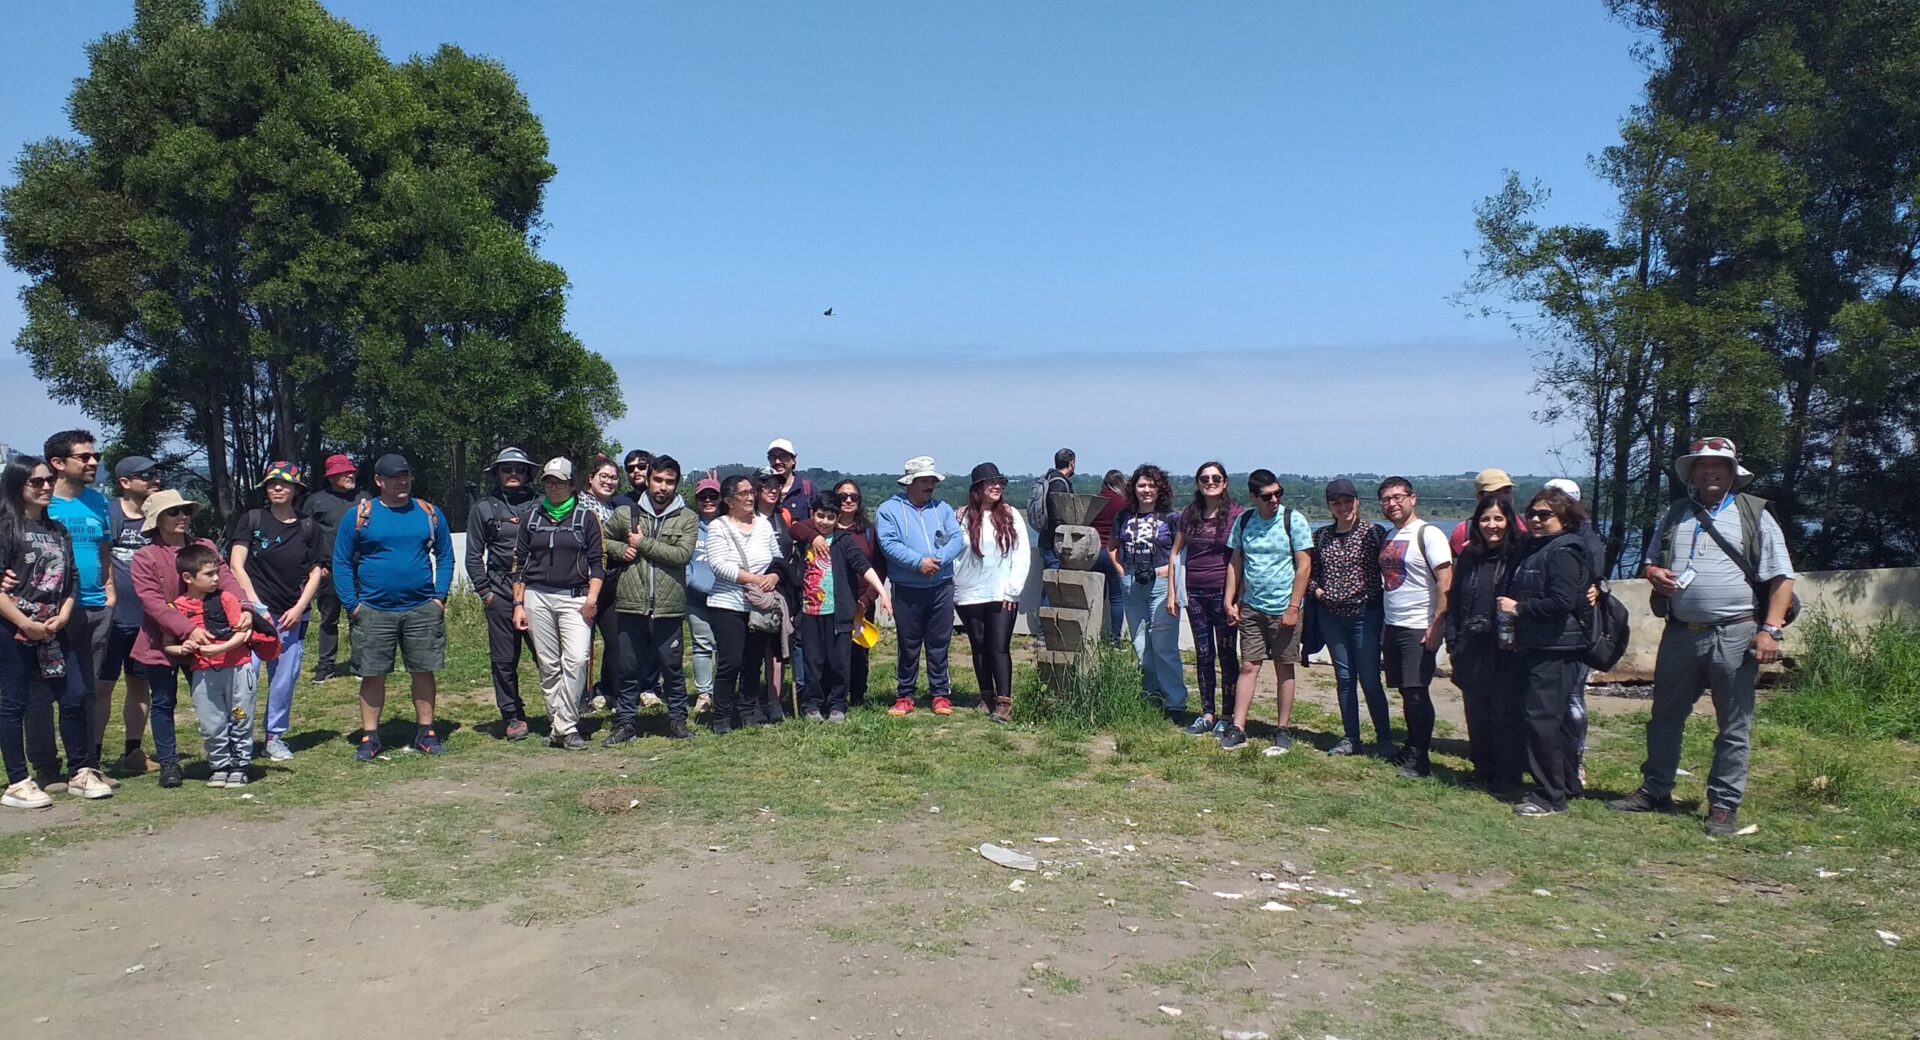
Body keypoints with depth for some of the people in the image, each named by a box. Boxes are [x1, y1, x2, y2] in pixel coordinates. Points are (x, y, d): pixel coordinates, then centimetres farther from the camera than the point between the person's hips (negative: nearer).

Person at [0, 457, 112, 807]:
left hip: (55, 630, 6)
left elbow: (72, 579, 13)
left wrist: (62, 616, -3)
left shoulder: (58, 531, 14)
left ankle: (82, 772, 15)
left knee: (74, 697, 4)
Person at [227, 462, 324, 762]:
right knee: (245, 674, -12)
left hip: (292, 616, 3)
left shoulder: (308, 528, 9)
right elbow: (236, 565, -3)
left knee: (285, 678, 5)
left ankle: (275, 737, 20)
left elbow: (315, 572, 11)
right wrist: (255, 605, -11)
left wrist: (299, 608, -2)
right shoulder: (251, 520, 3)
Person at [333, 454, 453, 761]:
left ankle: (425, 732, 16)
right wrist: (351, 604, -6)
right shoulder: (359, 515, 0)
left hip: (423, 609, 1)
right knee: (372, 675, 4)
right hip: (373, 611, -1)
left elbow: (445, 556, 10)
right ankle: (369, 737, 14)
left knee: (423, 671, 5)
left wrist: (440, 596, -1)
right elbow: (341, 563, 2)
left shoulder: (429, 513, 6)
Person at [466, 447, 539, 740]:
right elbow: (474, 555, 10)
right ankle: (512, 716, 16)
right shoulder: (483, 507, 9)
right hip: (500, 592, 1)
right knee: (504, 659, 5)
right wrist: (484, 591, 3)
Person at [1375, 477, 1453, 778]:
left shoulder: (1427, 534, -10)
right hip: (1392, 626, 8)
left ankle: (1420, 758, -1)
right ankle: (1413, 747, 21)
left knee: (1416, 691, -7)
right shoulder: (1388, 538, 14)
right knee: (1405, 692, 12)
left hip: (1419, 628, -7)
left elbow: (1445, 582, -16)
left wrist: (1437, 625, -20)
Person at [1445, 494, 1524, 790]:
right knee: (1476, 713, 11)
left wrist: (1517, 637, -15)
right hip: (1472, 651, 5)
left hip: (1507, 651, -5)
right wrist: (1452, 641, 8)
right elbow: (1453, 600, 13)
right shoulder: (1468, 557, 10)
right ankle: (1482, 767, 24)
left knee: (1506, 713, 1)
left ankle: (1508, 775, 11)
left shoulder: (1519, 556, -6)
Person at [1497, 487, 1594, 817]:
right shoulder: (1535, 549, 17)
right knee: (1557, 718, 17)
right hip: (1535, 647, 10)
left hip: (1555, 650, -10)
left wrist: (1518, 608, -16)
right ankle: (1568, 784, 28)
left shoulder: (1563, 553, -13)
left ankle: (1550, 796, -4)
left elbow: (1561, 603, -23)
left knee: (1542, 718, -10)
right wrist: (1512, 620, 7)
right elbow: (1521, 594, 23)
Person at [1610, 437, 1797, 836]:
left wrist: (1771, 630, -12)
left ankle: (1724, 805, 14)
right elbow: (1650, 563, 22)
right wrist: (1654, 574, -3)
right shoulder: (1675, 515, 13)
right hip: (1680, 634, 4)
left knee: (1734, 727, 4)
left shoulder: (1754, 515, 1)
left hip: (1734, 636, -4)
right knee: (1665, 717, 13)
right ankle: (1655, 790, 26)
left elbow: (1781, 578, -2)